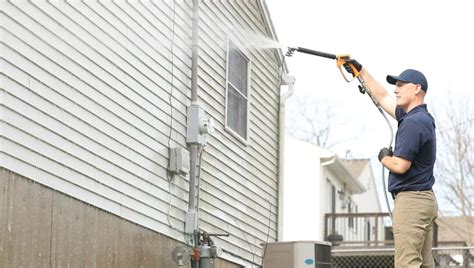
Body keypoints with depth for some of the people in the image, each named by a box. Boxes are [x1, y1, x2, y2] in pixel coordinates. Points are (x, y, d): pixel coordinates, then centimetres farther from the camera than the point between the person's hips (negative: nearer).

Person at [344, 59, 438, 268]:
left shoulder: (413, 122, -15)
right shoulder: (421, 117, 15)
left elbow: (400, 165, -22)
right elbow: (382, 98, 28)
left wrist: (383, 158, 0)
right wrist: (360, 70, 33)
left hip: (411, 201, -10)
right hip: (424, 201, 10)